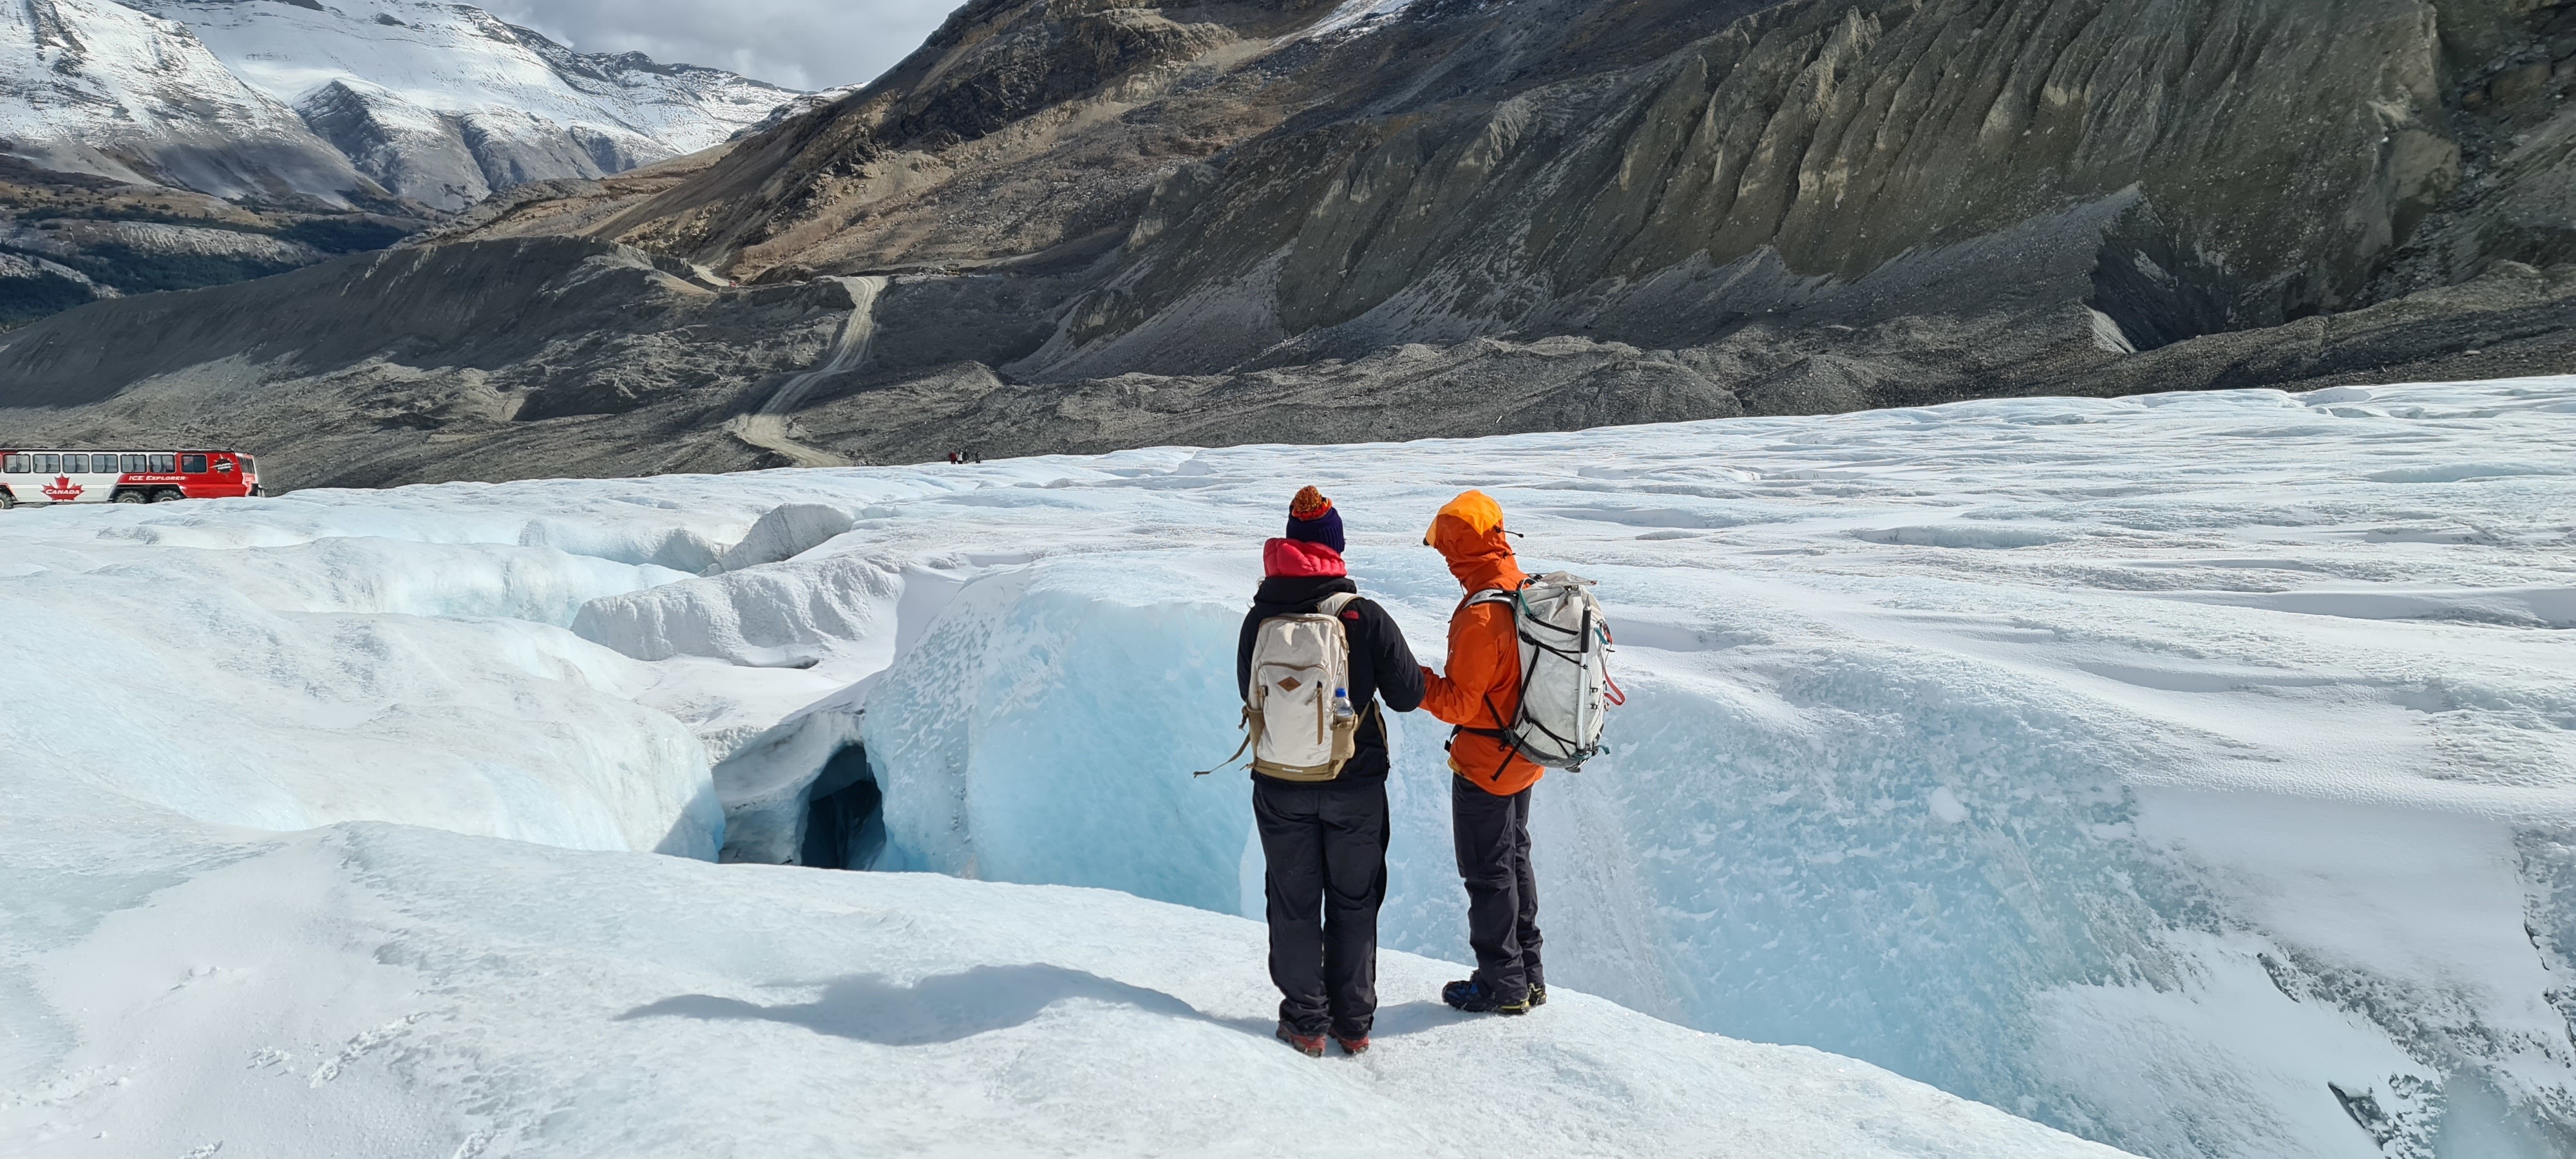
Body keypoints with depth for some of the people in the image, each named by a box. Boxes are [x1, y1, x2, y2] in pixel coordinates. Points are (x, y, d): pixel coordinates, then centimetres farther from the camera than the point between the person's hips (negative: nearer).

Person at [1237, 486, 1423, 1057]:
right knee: (1354, 903, 15)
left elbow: (1249, 691, 5)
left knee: (1294, 905, 14)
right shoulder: (1366, 617, -14)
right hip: (1355, 785, -1)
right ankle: (1354, 1021, 22)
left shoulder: (1260, 618, -8)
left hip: (1280, 788, 1)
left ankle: (1306, 1022, 21)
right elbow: (1408, 695, -7)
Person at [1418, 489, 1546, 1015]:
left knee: (1488, 872, 6)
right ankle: (1528, 975, 31)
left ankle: (1502, 985, 18)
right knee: (1515, 858, 21)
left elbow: (1460, 704, -24)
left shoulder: (1480, 616, -27)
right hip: (1525, 755, 9)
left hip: (1484, 763, -8)